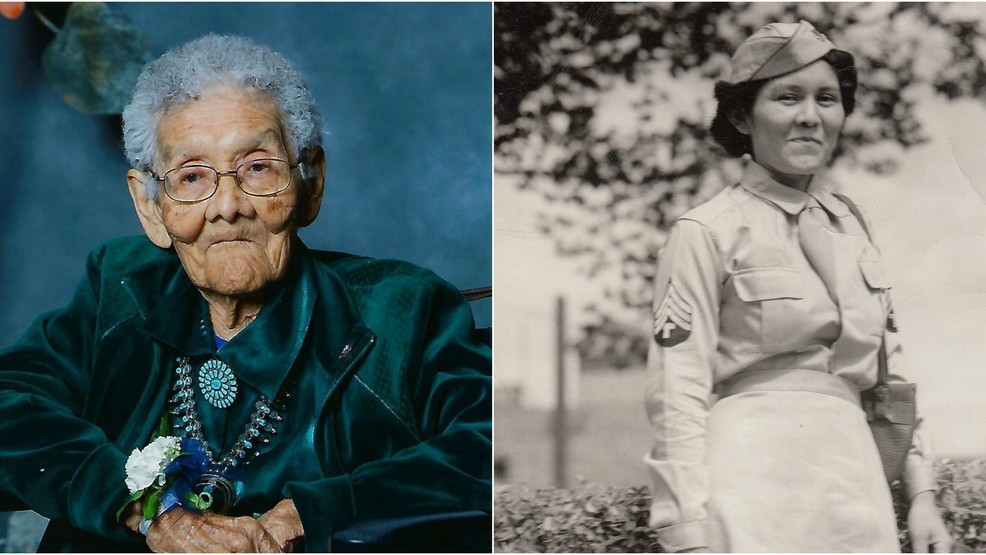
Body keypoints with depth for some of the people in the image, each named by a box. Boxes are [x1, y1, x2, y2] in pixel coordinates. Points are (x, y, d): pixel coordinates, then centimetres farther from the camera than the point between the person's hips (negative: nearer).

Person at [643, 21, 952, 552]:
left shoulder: (853, 228, 15)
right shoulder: (707, 232, -3)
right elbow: (677, 394, -7)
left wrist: (920, 494, 14)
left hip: (857, 483, 6)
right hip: (754, 487, -5)